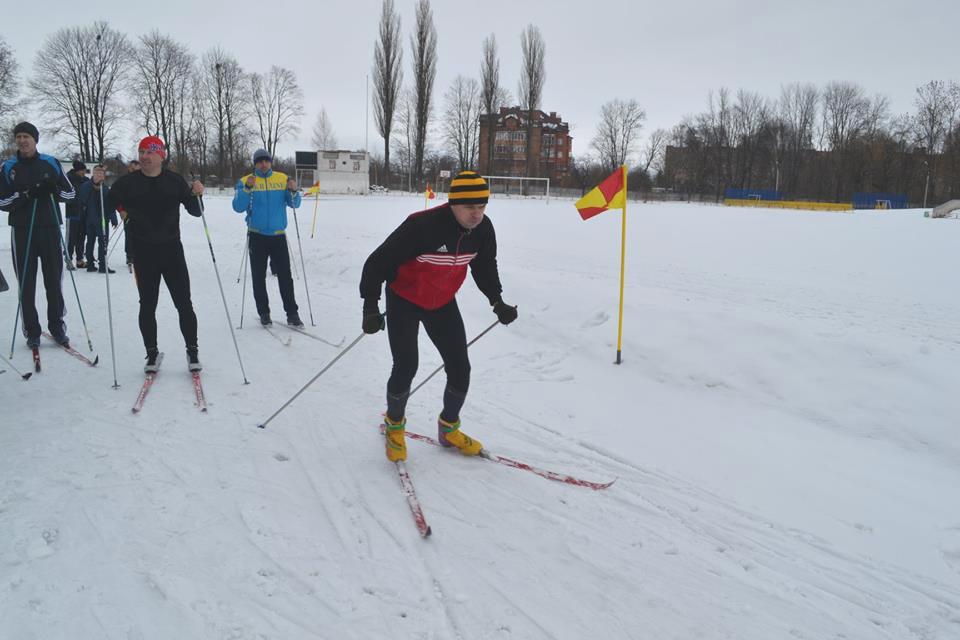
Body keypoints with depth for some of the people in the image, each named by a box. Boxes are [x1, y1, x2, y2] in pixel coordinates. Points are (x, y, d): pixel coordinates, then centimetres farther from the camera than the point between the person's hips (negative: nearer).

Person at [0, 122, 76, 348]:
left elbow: (70, 194, 8)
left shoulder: (51, 163, 7)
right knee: (26, 284, 2)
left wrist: (54, 188, -13)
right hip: (22, 231, 0)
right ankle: (32, 331, 10)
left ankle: (57, 327, 16)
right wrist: (26, 194, -17)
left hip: (50, 228, 0)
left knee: (54, 281, 4)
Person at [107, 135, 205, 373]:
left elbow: (196, 212, 5)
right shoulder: (128, 182, 1)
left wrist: (196, 195, -13)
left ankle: (192, 351, 11)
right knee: (147, 305, 7)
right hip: (143, 252, 0)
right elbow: (105, 207, 1)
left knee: (184, 303, 0)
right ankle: (152, 352, 19)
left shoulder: (175, 181, 2)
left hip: (171, 248, 0)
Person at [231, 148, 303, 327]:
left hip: (278, 235, 0)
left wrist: (293, 191, -16)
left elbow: (294, 204, 4)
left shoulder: (282, 178, 5)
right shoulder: (245, 181, 0)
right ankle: (263, 313, 15)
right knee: (259, 277, 5)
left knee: (285, 276, -2)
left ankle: (292, 314, 1)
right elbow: (238, 207, -7)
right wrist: (248, 188, -20)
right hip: (257, 236, 0)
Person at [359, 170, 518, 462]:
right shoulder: (422, 226, -32)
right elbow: (379, 262, -25)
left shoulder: (483, 229, -14)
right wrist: (370, 307, -28)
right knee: (406, 367, -12)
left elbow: (485, 266, 8)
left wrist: (497, 301, -1)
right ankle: (394, 424, 17)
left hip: (443, 304, 5)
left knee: (460, 369, 2)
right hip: (404, 301, -5)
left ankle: (449, 429, 25)